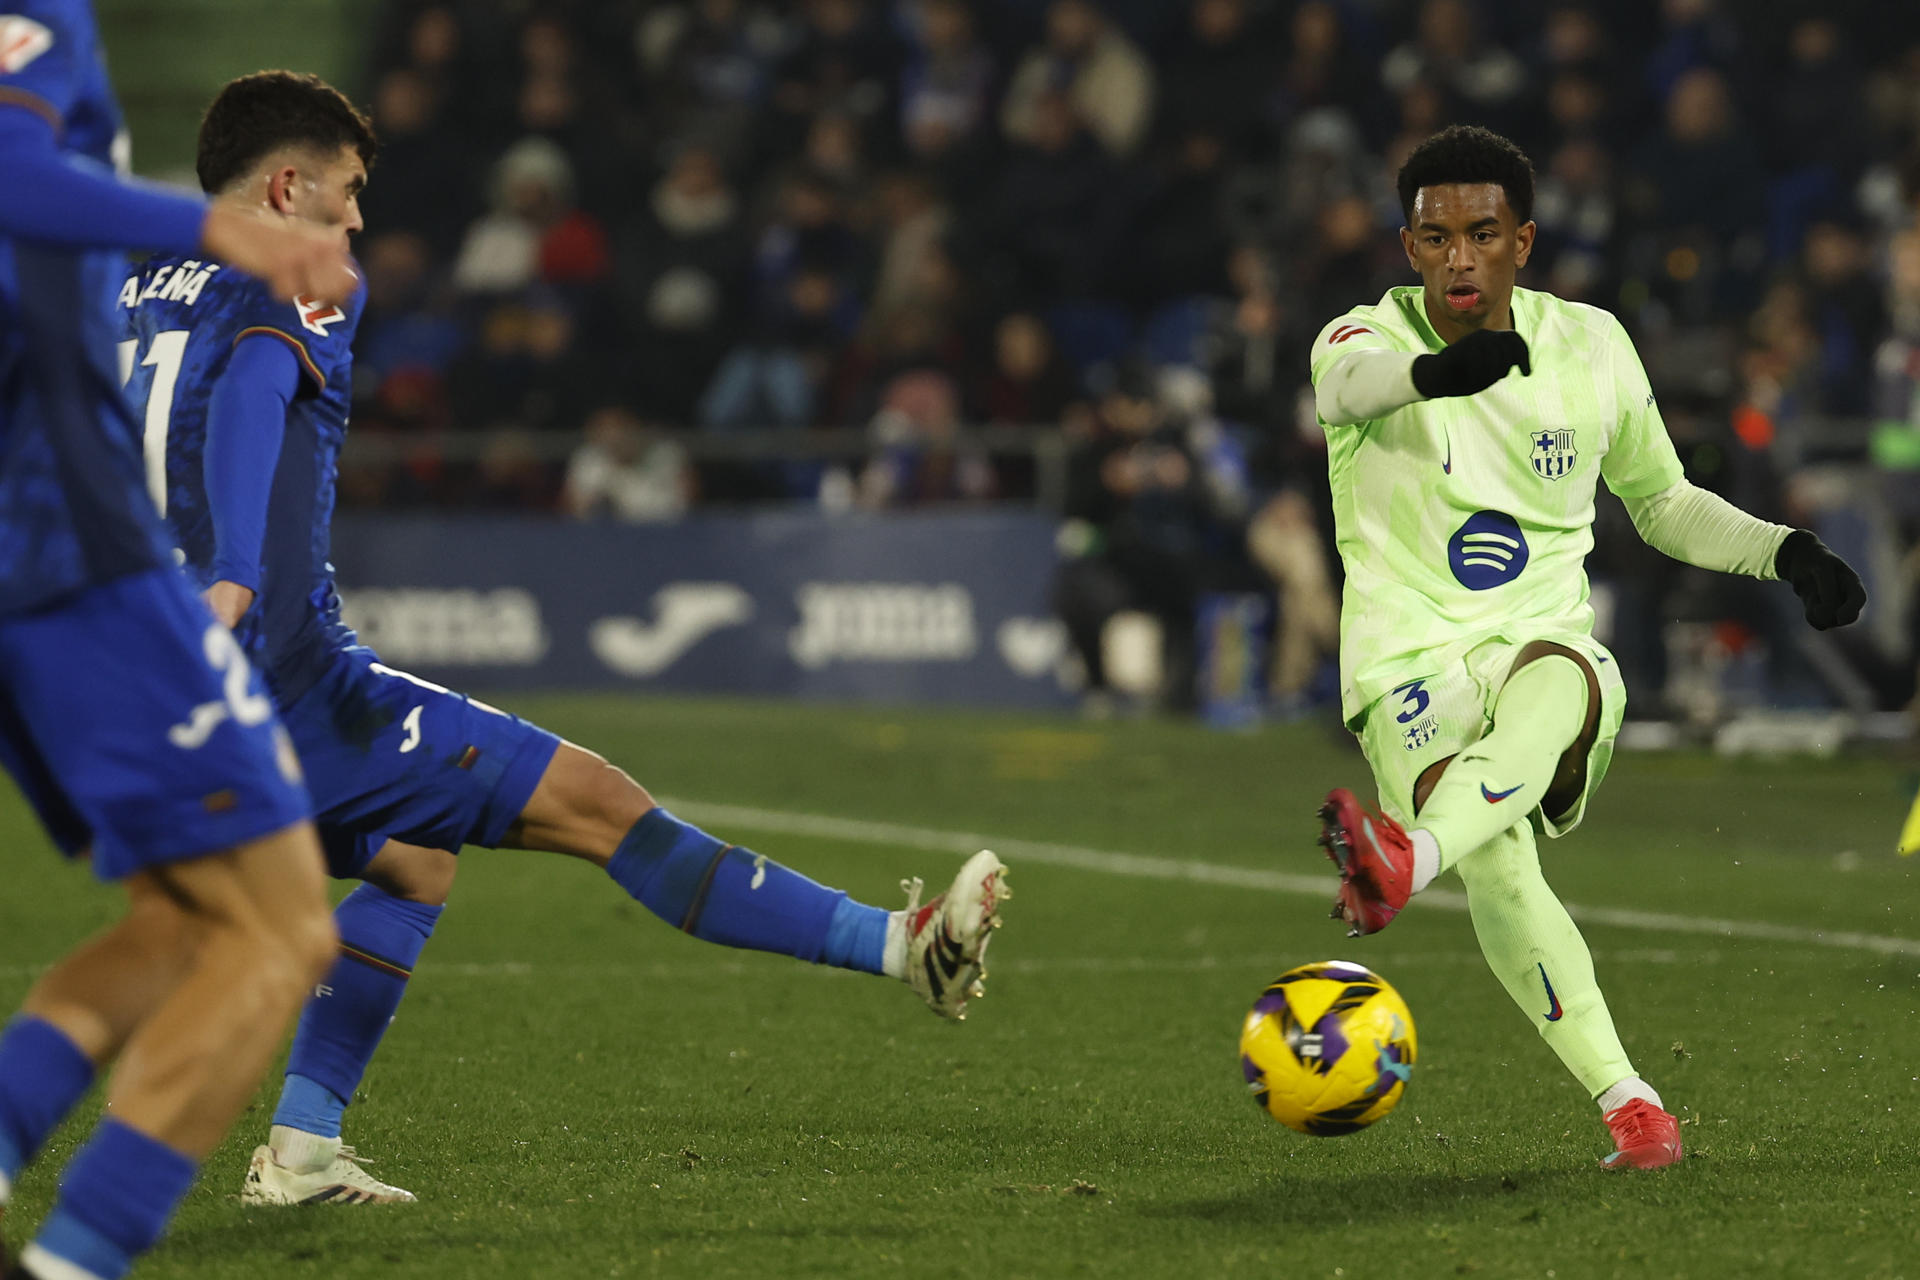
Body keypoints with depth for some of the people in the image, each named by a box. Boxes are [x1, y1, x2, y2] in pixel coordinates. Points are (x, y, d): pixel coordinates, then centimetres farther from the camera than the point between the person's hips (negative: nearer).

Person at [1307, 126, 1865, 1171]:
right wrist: (1438, 371, -53)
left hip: (1543, 637, 2)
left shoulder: (1590, 344, 10)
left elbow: (1661, 501, 24)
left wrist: (1785, 552, 7)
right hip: (1410, 654, -2)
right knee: (1499, 872, -29)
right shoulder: (1368, 339, -1)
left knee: (1552, 689, -39)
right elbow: (1350, 380, -29)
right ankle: (1625, 1099, -24)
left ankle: (1411, 857, -64)